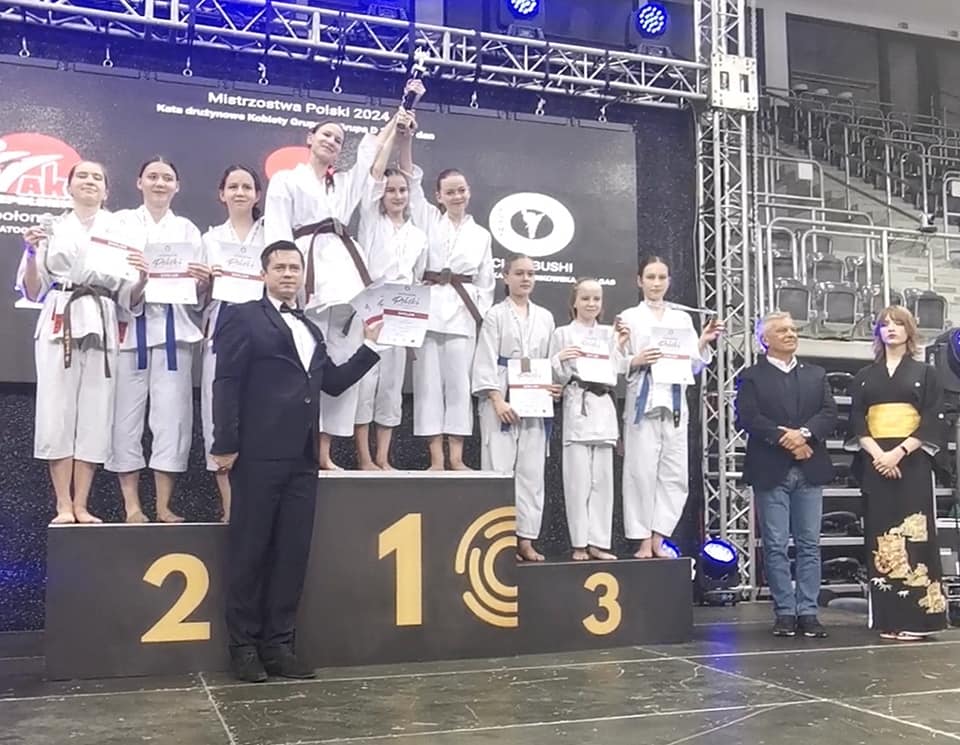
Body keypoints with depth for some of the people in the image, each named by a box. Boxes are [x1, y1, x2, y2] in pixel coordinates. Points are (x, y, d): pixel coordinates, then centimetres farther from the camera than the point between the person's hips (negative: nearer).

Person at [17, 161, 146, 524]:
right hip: (59, 324, 0)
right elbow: (33, 292, 9)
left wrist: (142, 277, -11)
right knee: (56, 411, -5)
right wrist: (32, 254, -6)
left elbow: (129, 299, 9)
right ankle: (63, 507, 1)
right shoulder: (52, 230, 12)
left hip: (101, 326, 0)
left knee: (95, 413, -1)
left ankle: (81, 506, 7)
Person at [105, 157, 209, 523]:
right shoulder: (121, 221, 12)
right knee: (127, 412, -4)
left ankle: (164, 505, 5)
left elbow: (199, 291, 13)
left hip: (173, 327, 1)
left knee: (172, 414, -3)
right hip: (130, 324, -1)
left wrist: (202, 281, -10)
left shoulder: (188, 229, 17)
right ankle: (132, 505, 4)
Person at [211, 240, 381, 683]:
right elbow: (227, 383, -6)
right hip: (258, 455, -6)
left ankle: (278, 644, 16)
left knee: (293, 553, 7)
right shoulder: (243, 317, 1)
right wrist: (225, 444, -13)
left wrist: (369, 345, 17)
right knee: (249, 551, 2)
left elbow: (334, 383, 21)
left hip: (302, 458, 6)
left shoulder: (311, 328, 21)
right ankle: (243, 646, 11)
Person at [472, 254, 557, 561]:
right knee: (499, 471, -4)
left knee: (531, 472, 4)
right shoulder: (496, 314, 1)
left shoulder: (545, 317, 14)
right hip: (501, 401, -4)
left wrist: (555, 386, -3)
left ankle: (526, 539, 10)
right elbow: (486, 362, -6)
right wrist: (497, 401, -16)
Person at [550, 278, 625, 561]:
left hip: (604, 410, 3)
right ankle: (579, 543, 1)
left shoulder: (609, 334, 16)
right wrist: (560, 359, -16)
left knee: (602, 478, 2)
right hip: (576, 408, -3)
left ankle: (598, 541, 7)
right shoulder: (563, 334, 6)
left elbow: (616, 374, 14)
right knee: (578, 478, -6)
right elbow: (555, 378, 2)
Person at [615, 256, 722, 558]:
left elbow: (693, 366, 13)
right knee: (642, 472, -5)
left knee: (674, 474, 0)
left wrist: (704, 343, -2)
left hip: (675, 403, 3)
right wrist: (636, 360, -18)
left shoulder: (682, 319, 15)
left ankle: (658, 539, 8)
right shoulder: (629, 317, 5)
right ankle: (644, 540, 4)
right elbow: (618, 365, 0)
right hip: (643, 402, -3)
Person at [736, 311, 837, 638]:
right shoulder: (751, 377, 4)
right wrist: (784, 437, -16)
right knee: (776, 546, 0)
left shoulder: (816, 375, 17)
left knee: (809, 544, 4)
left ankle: (808, 611, 10)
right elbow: (748, 417, -8)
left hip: (810, 469, 3)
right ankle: (785, 612, 7)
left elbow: (829, 413, 3)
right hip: (770, 471, -3)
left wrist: (804, 433, -14)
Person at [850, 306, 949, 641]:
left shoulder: (925, 373, 8)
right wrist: (877, 453, -11)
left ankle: (915, 617, -5)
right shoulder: (865, 377, 14)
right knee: (881, 536, -1)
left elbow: (934, 421, -2)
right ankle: (887, 617, 1)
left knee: (913, 534, -8)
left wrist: (899, 452, -14)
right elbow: (856, 422, 6)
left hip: (912, 462, -2)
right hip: (875, 462, 2)